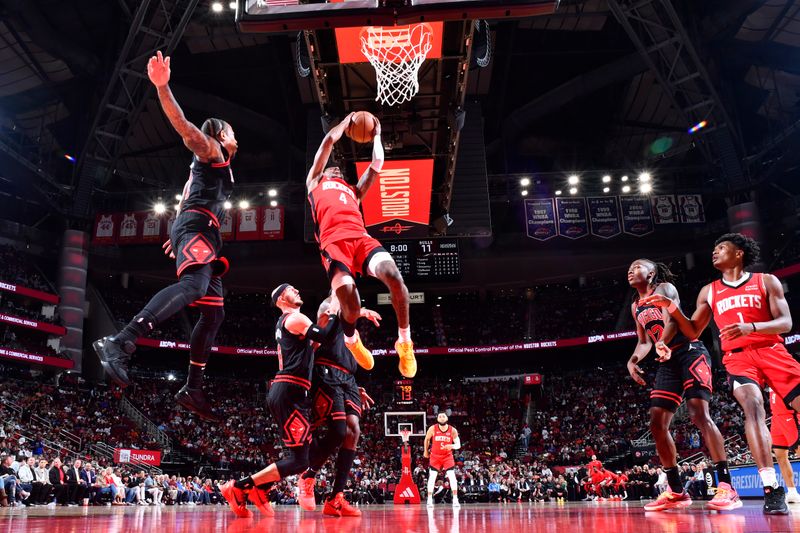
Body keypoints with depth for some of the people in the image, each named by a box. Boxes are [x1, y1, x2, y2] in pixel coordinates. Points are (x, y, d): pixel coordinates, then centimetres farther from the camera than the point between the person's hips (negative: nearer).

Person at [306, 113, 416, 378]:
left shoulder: (354, 190, 41)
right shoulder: (315, 183, 32)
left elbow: (377, 164, 38)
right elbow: (328, 142, 30)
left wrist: (376, 135, 49)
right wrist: (345, 122, 43)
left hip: (361, 238, 4)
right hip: (334, 242, -4)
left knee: (394, 276, -28)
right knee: (351, 306, -25)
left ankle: (404, 342, -9)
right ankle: (351, 338, 13)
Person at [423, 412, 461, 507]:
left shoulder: (452, 430, -13)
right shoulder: (433, 429, -13)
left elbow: (458, 445, -10)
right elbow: (427, 439, 6)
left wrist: (452, 446, -31)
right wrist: (425, 451, 13)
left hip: (447, 456, 0)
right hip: (435, 456, 0)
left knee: (452, 476, -10)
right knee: (432, 477, -4)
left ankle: (455, 499, -3)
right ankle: (429, 500, 6)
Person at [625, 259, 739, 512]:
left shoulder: (664, 288, -2)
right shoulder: (635, 307, 18)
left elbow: (672, 320, -20)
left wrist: (662, 343, -41)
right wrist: (633, 360, 1)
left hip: (690, 353, -8)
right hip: (668, 362, 8)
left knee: (699, 414, -22)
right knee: (657, 424, 0)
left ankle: (726, 487, -20)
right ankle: (676, 492, 8)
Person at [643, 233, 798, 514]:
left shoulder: (766, 281, 7)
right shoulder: (709, 291, 15)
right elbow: (693, 332, 15)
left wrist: (751, 327, -21)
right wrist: (672, 308, -1)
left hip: (772, 352, 0)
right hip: (737, 357, 0)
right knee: (753, 407, -25)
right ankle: (771, 488, -30)